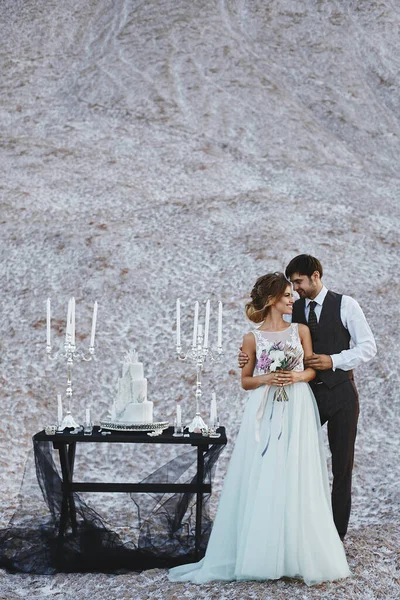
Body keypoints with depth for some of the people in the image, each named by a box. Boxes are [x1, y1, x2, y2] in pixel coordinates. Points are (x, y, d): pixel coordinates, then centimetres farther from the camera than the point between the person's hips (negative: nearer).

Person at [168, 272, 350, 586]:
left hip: (297, 410, 1)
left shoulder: (301, 330, 7)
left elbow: (313, 369, 9)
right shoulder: (253, 338, 3)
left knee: (295, 482, 0)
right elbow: (245, 381, 7)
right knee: (260, 483, -1)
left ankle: (297, 555, 10)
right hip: (264, 412, -1)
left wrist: (298, 376, -11)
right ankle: (257, 553, 8)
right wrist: (267, 378, -12)